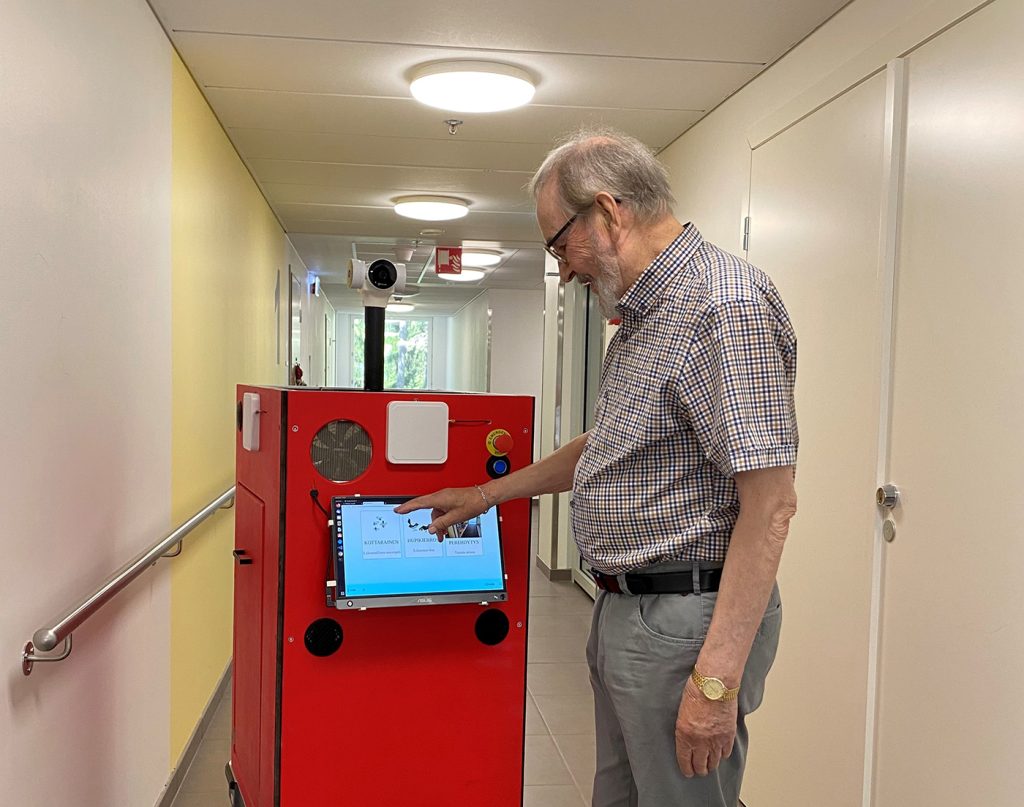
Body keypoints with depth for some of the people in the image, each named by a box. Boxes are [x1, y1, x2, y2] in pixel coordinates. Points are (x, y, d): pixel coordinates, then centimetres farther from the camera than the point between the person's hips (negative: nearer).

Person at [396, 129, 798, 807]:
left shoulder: (727, 303, -19)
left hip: (685, 619, -10)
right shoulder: (645, 313, 14)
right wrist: (486, 495, 25)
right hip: (623, 610, 10)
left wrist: (716, 680, -25)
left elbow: (770, 502, -24)